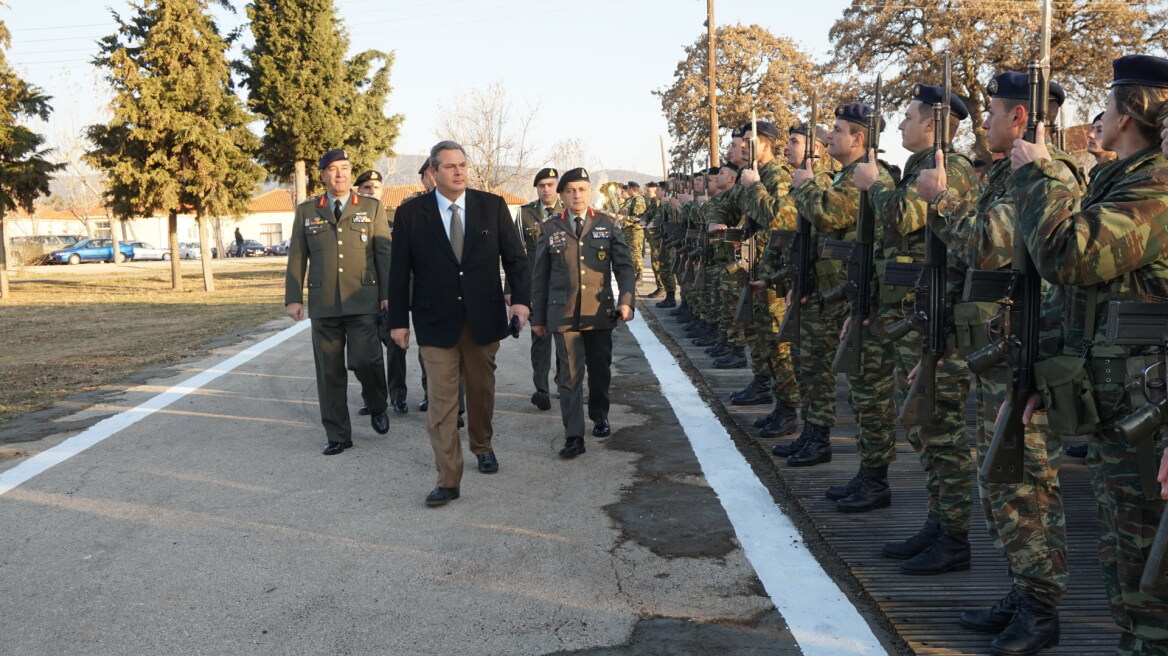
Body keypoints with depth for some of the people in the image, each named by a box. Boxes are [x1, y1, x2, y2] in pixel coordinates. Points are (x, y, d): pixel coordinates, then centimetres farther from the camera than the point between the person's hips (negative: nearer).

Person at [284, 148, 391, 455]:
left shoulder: (371, 208, 8)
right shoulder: (306, 211, 11)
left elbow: (384, 254, 4)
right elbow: (297, 257, 10)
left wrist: (387, 294, -4)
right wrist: (293, 297, 4)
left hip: (363, 302, -2)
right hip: (322, 304, 2)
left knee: (365, 360, -13)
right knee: (329, 371, 4)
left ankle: (377, 408, 19)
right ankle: (338, 435, 15)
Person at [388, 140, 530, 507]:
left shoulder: (492, 206, 0)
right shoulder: (411, 213, -2)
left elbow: (515, 255, 2)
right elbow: (399, 271, 2)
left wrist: (520, 298, -11)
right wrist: (398, 319, 1)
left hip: (484, 317, 2)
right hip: (436, 321, -1)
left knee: (482, 390, 16)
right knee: (441, 401, -3)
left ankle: (482, 446, 42)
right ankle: (448, 480, 3)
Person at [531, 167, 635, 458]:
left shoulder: (607, 225, 6)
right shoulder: (551, 229, 5)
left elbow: (624, 265, 5)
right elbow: (539, 275, 8)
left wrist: (626, 300, -10)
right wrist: (538, 317, 7)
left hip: (600, 312, 1)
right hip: (563, 313, -1)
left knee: (600, 369, 12)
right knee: (569, 375, -4)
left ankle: (599, 416, 37)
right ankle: (574, 436, 0)